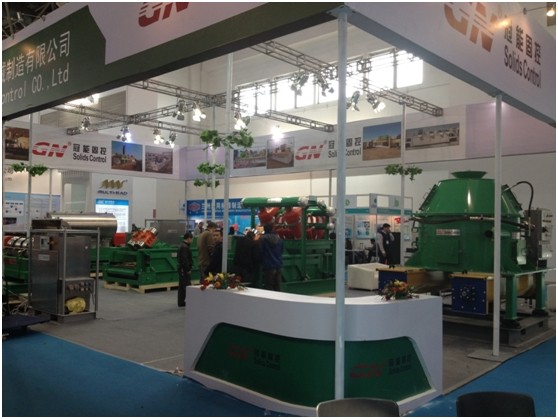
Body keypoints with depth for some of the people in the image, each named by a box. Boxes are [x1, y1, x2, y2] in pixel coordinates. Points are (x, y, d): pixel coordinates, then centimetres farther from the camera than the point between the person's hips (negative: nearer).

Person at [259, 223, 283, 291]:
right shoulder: (279, 238, 5)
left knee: (269, 288, -2)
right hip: (278, 265, 6)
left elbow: (260, 251, -7)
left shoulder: (263, 238, -13)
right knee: (277, 287, 11)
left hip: (268, 266, -5)